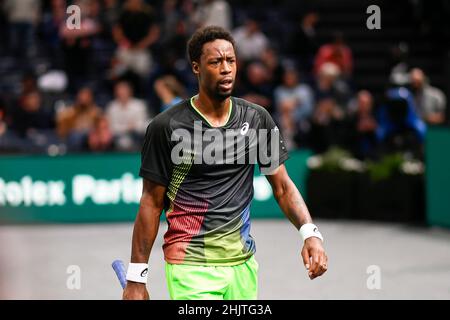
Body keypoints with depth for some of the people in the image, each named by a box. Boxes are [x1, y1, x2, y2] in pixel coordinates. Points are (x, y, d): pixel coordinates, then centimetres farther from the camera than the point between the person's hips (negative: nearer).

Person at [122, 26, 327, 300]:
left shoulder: (257, 118, 5)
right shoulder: (167, 126, -5)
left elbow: (283, 186, 9)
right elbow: (152, 203, -1)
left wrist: (310, 232, -9)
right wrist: (136, 278, -3)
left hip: (243, 264, 4)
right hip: (191, 267, -4)